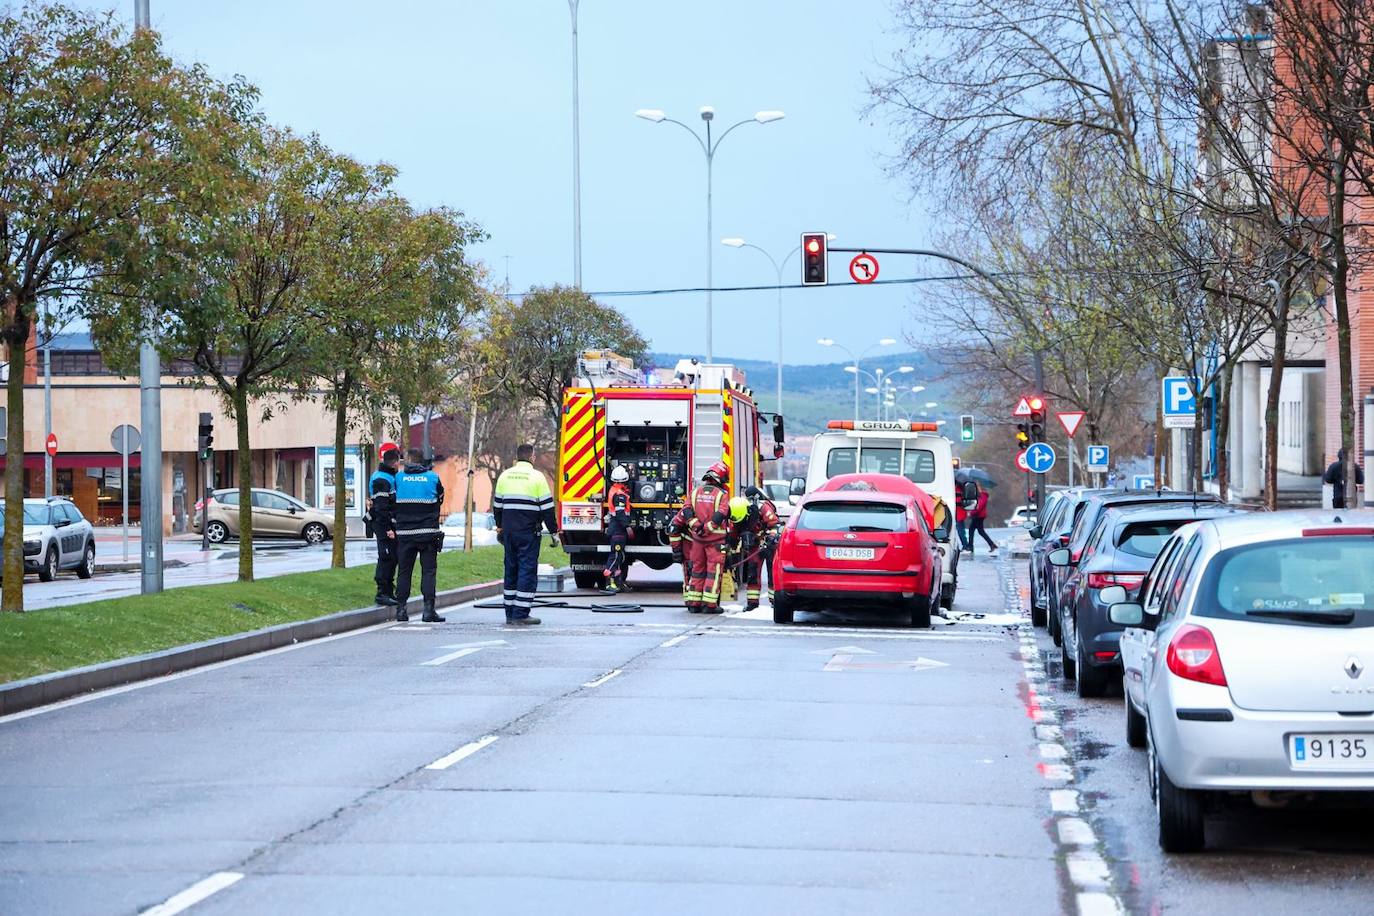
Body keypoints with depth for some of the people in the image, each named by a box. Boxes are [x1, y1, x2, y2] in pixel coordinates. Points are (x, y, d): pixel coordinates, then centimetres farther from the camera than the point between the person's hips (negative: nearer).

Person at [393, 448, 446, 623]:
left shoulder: (399, 478, -1)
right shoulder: (432, 477, -1)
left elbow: (393, 503, 6)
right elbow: (440, 500, 11)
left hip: (404, 532, 1)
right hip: (428, 533, -1)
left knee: (404, 571, 10)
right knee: (428, 571, 1)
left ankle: (401, 608, 8)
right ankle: (428, 609, -7)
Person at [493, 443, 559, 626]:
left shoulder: (505, 475, 9)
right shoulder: (536, 476, -7)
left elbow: (497, 504, 17)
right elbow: (547, 507, -7)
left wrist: (500, 526, 31)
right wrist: (553, 531, 1)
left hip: (509, 530, 5)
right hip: (529, 531, -5)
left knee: (511, 569, 13)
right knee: (527, 570, -3)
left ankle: (510, 614, 16)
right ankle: (520, 615, -8)